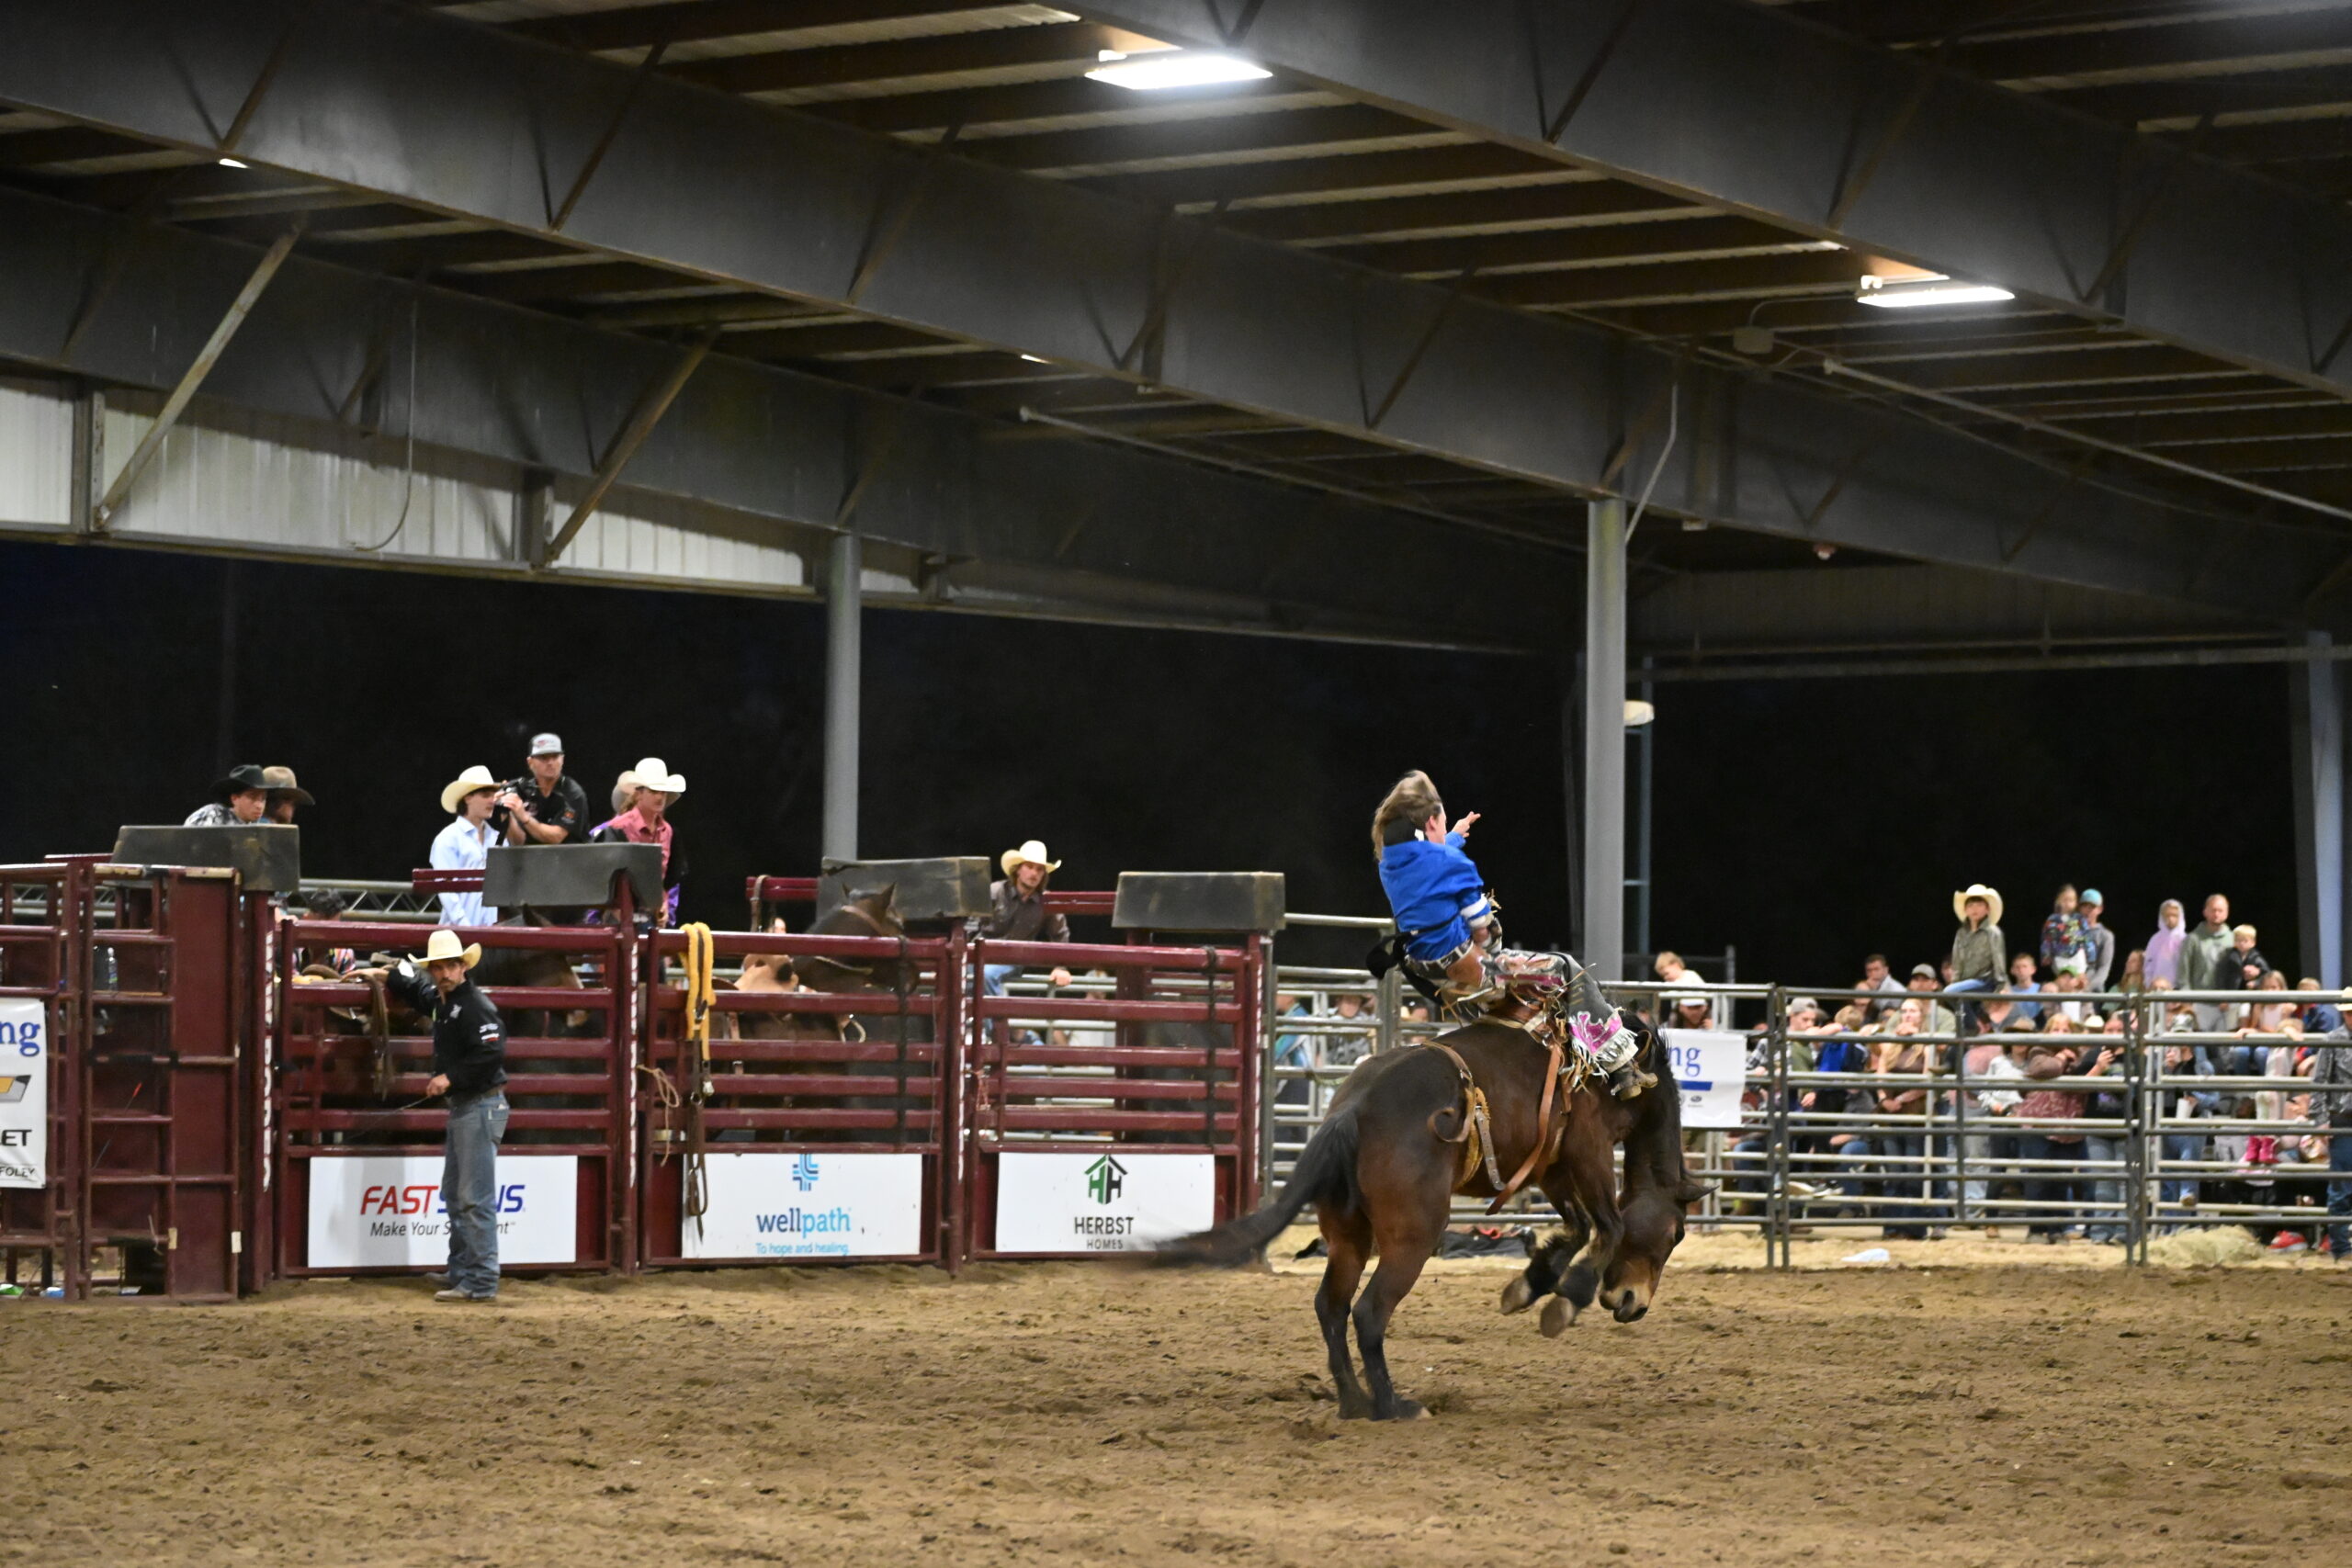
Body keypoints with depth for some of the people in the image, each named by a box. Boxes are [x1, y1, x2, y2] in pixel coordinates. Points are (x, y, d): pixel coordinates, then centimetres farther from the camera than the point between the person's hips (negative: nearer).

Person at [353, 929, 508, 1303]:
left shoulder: (475, 1006, -17)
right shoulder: (440, 1000, 13)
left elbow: (491, 1054, -26)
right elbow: (415, 987, 36)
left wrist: (451, 1076, -22)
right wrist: (380, 975, 33)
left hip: (481, 1106, -11)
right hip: (461, 1108, 11)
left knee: (476, 1198, -11)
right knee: (454, 1196, 15)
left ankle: (482, 1283, -11)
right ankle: (462, 1276, 21)